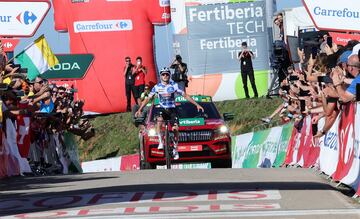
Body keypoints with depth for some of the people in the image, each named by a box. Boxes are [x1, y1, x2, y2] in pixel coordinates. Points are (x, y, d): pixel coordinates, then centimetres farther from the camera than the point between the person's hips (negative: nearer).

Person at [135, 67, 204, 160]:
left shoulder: (174, 86, -5)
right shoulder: (157, 87, -4)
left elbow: (185, 95, 1)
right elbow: (148, 99, 0)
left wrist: (196, 105, -3)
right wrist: (140, 110, -8)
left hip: (172, 110, 0)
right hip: (162, 110, 0)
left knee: (175, 129, -17)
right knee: (159, 120, -34)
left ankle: (175, 149, 3)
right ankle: (160, 142, -23)